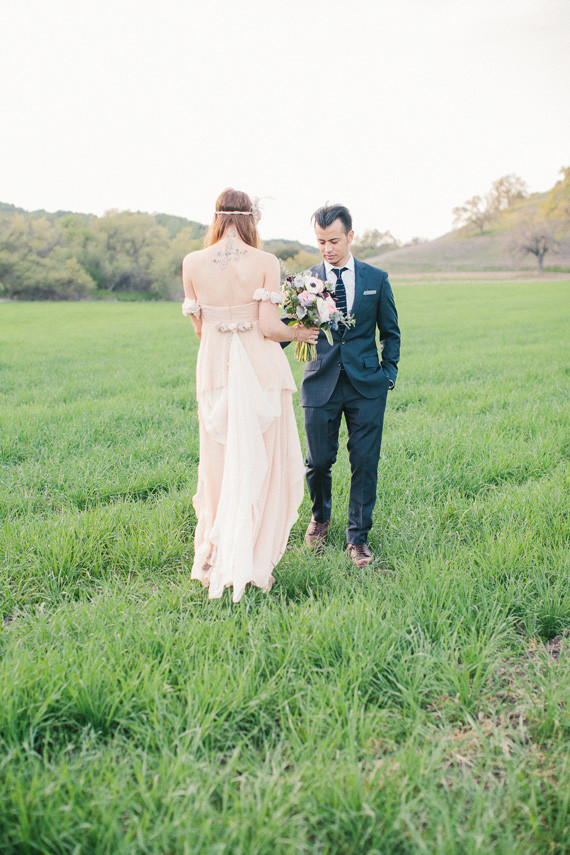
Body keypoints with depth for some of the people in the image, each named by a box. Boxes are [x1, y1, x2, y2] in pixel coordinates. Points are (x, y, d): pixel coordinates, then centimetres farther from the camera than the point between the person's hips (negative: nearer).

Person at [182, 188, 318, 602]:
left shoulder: (193, 263, 1)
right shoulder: (266, 262, -7)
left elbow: (200, 326, 7)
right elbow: (268, 327, -12)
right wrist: (299, 333, 8)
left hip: (215, 367, 3)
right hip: (261, 367, -3)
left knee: (220, 464, 14)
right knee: (262, 465, 7)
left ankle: (217, 558, 22)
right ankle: (253, 563, 12)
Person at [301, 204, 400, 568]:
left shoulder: (376, 279, 5)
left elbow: (391, 333, 11)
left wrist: (388, 374, 2)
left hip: (367, 386, 0)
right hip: (322, 384, 0)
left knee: (365, 463, 2)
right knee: (319, 461, 5)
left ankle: (358, 537, 17)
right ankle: (321, 517, 35)